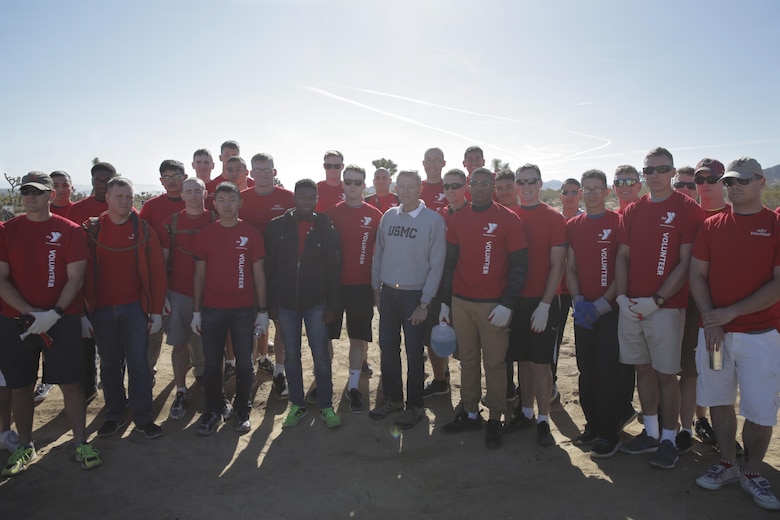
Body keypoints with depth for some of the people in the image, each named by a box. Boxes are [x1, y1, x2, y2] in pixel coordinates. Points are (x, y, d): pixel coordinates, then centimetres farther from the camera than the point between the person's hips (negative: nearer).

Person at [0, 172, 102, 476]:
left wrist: (54, 313, -15)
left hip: (62, 319, -2)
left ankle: (81, 443, 13)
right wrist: (30, 313, -13)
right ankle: (25, 447, 26)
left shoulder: (69, 230, -2)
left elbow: (75, 278, -4)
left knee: (71, 382, 2)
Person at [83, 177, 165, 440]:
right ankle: (114, 415, 26)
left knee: (139, 363, 4)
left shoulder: (143, 230, -1)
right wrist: (85, 309, -3)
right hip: (102, 309, 2)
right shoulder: (91, 229, 2)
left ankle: (143, 418, 14)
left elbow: (157, 272, -2)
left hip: (135, 307, -1)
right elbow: (83, 272, 2)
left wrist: (157, 310, -5)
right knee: (109, 364, 12)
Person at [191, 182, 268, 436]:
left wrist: (263, 310, -2)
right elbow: (199, 274, 6)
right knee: (212, 363, 8)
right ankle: (214, 411, 23)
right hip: (211, 310, 1)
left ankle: (242, 410, 23)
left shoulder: (251, 234, 0)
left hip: (244, 309, -1)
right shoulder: (204, 234, 4)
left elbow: (258, 273, 1)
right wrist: (196, 311, 3)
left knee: (244, 363, 7)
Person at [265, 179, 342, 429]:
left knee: (321, 355, 3)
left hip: (316, 303, -1)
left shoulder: (326, 228, -1)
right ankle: (297, 405, 26)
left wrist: (332, 304, -4)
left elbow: (333, 269, 0)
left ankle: (326, 406, 18)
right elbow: (270, 266, 3)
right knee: (291, 355, 11)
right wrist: (270, 302, -1)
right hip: (285, 303, 1)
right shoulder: (277, 226, 1)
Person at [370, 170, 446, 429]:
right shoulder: (388, 216, 5)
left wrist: (424, 303, -10)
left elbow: (436, 265, -8)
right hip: (388, 293, 4)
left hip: (414, 295, -4)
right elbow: (378, 254, 11)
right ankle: (392, 398, 29)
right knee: (387, 348, 11)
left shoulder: (434, 220, -7)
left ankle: (415, 406, 21)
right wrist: (376, 288, 9)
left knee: (414, 352, 5)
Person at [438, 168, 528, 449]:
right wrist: (445, 301, 10)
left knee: (495, 362, 3)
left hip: (493, 305, -4)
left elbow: (519, 264, -5)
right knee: (468, 360, 11)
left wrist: (507, 304, -12)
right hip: (460, 302, 4)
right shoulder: (457, 219, 9)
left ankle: (495, 420, 16)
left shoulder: (508, 219, -3)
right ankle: (470, 413, 24)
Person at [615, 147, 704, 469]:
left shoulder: (688, 209, -4)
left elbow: (686, 263, -9)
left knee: (666, 375, 3)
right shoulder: (633, 211, 10)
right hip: (630, 307, 5)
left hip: (665, 306, -5)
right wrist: (622, 296, -1)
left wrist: (656, 301, -14)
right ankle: (650, 433, 27)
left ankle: (668, 439, 18)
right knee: (643, 369, 13)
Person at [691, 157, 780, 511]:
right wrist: (711, 319, -7)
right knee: (719, 400, 11)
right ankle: (727, 465, 27)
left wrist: (731, 312, -15)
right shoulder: (712, 226, 7)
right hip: (714, 331, 3)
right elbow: (697, 274, 5)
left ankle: (752, 473, 23)